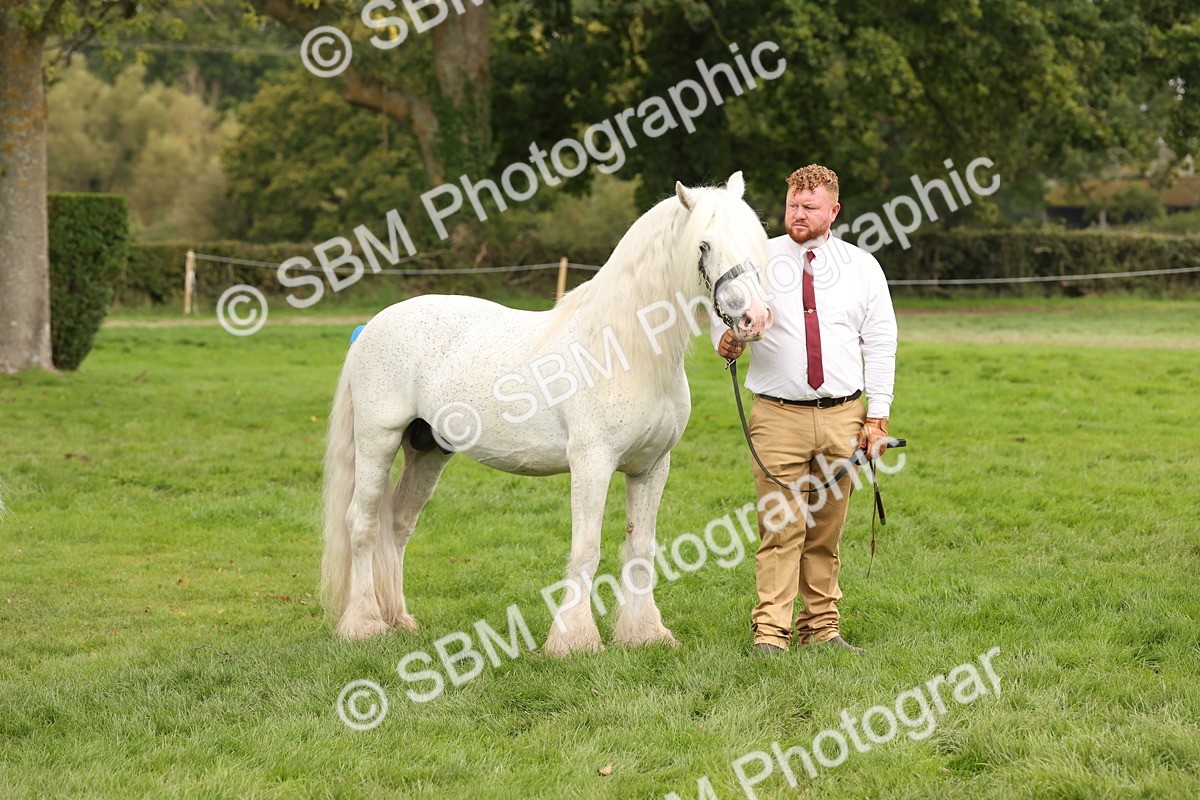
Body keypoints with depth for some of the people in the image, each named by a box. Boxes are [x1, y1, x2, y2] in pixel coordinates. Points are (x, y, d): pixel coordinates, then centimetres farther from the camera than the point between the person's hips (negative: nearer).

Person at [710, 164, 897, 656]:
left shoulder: (862, 267, 9)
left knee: (826, 532, 7)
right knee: (780, 528, -7)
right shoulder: (758, 260, 4)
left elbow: (881, 344, 10)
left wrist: (877, 417, 4)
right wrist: (725, 342, -20)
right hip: (778, 415, -2)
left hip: (843, 416, 2)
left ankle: (821, 627, 13)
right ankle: (770, 631, -6)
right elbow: (724, 313, 6)